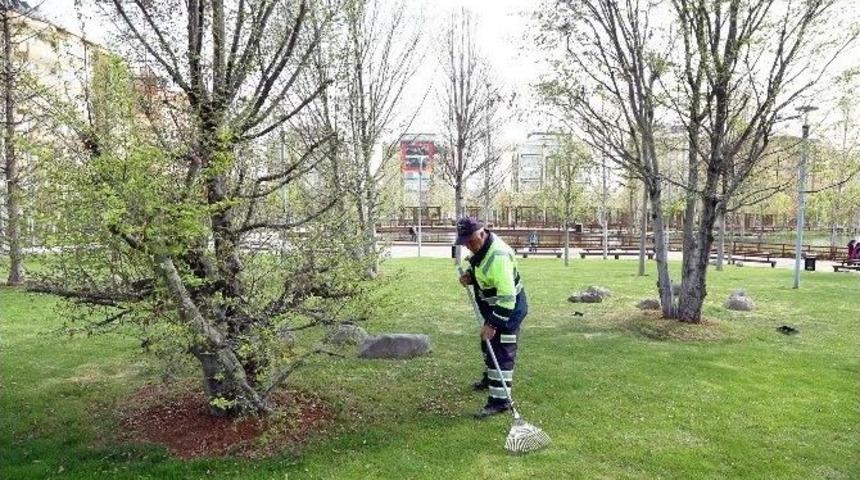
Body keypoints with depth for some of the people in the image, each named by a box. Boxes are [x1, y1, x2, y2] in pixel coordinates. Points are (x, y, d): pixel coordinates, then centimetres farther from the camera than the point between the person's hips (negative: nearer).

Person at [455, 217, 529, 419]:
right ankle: (490, 378, 48)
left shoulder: (498, 256, -34)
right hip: (493, 306, 10)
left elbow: (507, 296, -34)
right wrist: (470, 275, -5)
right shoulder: (480, 246, -4)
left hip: (509, 308, -10)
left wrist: (493, 324, -32)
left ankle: (500, 400, 0)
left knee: (501, 353, -8)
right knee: (488, 344, 25)